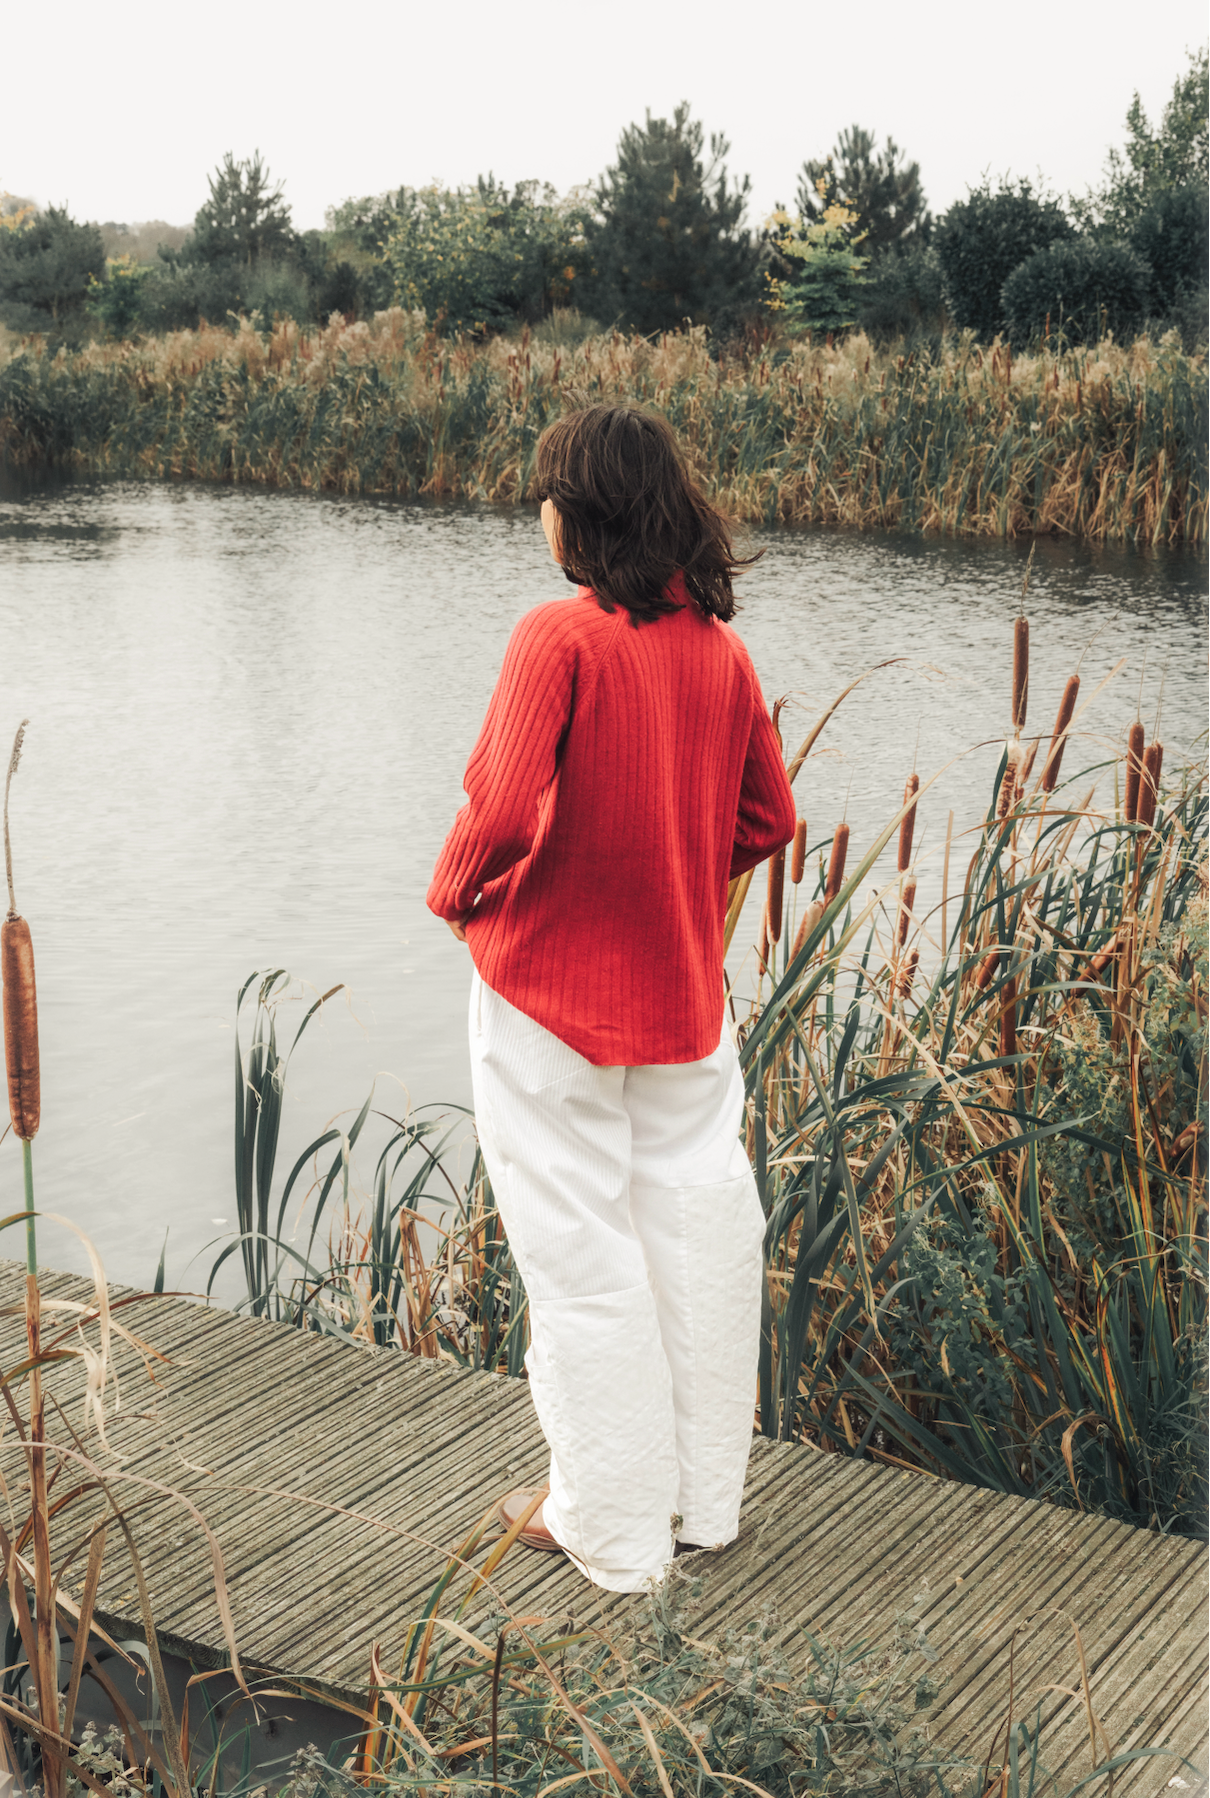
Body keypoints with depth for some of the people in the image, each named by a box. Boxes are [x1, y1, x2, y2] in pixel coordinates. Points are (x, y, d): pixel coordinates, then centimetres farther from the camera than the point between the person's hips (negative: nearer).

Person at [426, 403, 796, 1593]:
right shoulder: (719, 649, 2)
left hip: (552, 987, -6)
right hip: (683, 990, 6)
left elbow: (505, 812, -24)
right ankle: (704, 1499, 29)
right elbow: (766, 821, 8)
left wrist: (454, 891, -5)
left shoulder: (560, 636, -17)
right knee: (699, 1226, 15)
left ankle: (610, 1527, 18)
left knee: (581, 1250, 6)